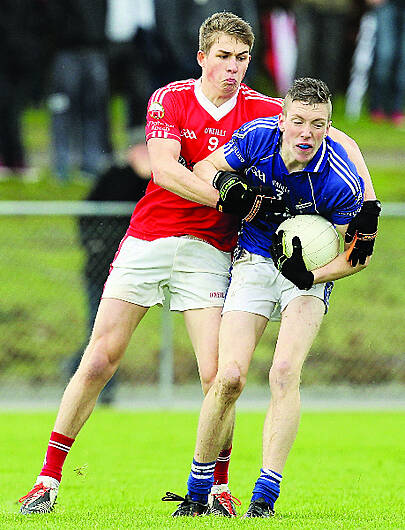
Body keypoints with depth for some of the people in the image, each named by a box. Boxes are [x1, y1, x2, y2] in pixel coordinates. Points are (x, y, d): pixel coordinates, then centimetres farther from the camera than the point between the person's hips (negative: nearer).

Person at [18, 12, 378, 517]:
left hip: (208, 250, 1)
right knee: (99, 360, -4)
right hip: (147, 241, -1)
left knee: (217, 375, -10)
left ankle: (217, 487, 7)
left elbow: (343, 143, 2)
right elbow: (164, 170, -17)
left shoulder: (262, 110, 0)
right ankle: (48, 480, 2)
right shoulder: (169, 98, -3)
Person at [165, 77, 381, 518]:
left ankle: (265, 497, -16)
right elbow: (204, 166, 3)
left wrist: (311, 275, -28)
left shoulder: (343, 183, -24)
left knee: (284, 373, -22)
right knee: (230, 376, -11)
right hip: (254, 262, 2)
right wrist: (224, 181, -20)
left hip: (310, 270, -2)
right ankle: (197, 492, 6)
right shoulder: (257, 136, -16)